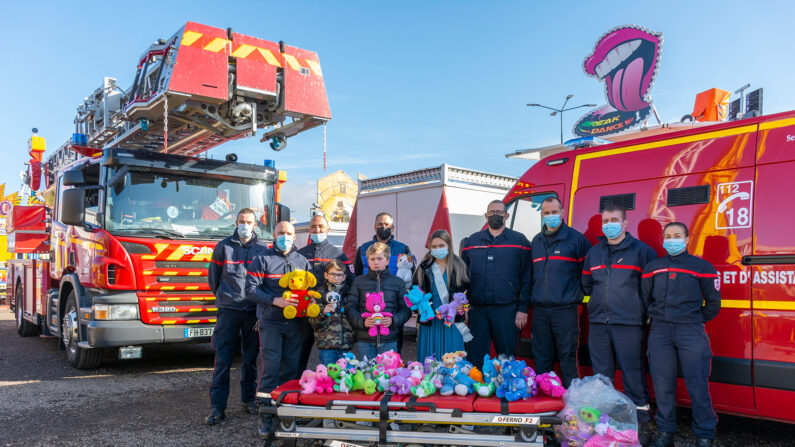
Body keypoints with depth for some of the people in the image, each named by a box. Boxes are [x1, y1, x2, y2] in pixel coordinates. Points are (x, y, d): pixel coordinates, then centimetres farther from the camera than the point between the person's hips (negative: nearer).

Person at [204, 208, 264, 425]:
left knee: (251, 357, 11)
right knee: (223, 359, -3)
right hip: (229, 310, -1)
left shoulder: (262, 250, 7)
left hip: (253, 310, 2)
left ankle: (249, 398, 24)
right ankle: (217, 407, 2)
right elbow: (213, 276, 13)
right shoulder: (224, 247, 4)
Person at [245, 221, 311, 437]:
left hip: (295, 322, 4)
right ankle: (265, 415, 3)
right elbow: (251, 289, -6)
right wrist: (276, 301, -18)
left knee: (291, 367, 6)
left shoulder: (302, 261, 13)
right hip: (271, 321, -3)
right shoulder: (262, 259, 1)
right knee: (271, 367, -6)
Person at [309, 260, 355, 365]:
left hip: (346, 345, 2)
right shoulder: (320, 294, 2)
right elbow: (313, 323, -2)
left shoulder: (349, 293, 10)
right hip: (326, 345, -2)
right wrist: (323, 313, -18)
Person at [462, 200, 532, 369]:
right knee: (475, 358, 6)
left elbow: (526, 277, 2)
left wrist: (523, 309, -5)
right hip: (477, 310, 2)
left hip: (507, 310, -2)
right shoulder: (472, 241, 12)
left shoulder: (519, 241, 5)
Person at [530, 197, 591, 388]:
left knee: (568, 357, -1)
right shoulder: (536, 241, 15)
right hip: (540, 309, 5)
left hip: (565, 309, -5)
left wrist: (578, 295, -2)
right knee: (541, 358, 11)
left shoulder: (576, 238, 0)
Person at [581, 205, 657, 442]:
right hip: (597, 322, 5)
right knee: (601, 375, 10)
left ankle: (641, 424, 9)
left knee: (632, 375, -2)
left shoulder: (641, 250, 0)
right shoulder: (593, 252, 15)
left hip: (628, 324, -5)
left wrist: (640, 305, 0)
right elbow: (586, 284, 24)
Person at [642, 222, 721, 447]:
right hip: (660, 331, 3)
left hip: (691, 332, -3)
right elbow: (645, 299, 21)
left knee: (697, 385, -3)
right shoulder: (652, 268, 13)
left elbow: (713, 301, 11)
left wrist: (697, 320, 10)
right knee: (662, 385, 5)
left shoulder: (701, 266, 5)